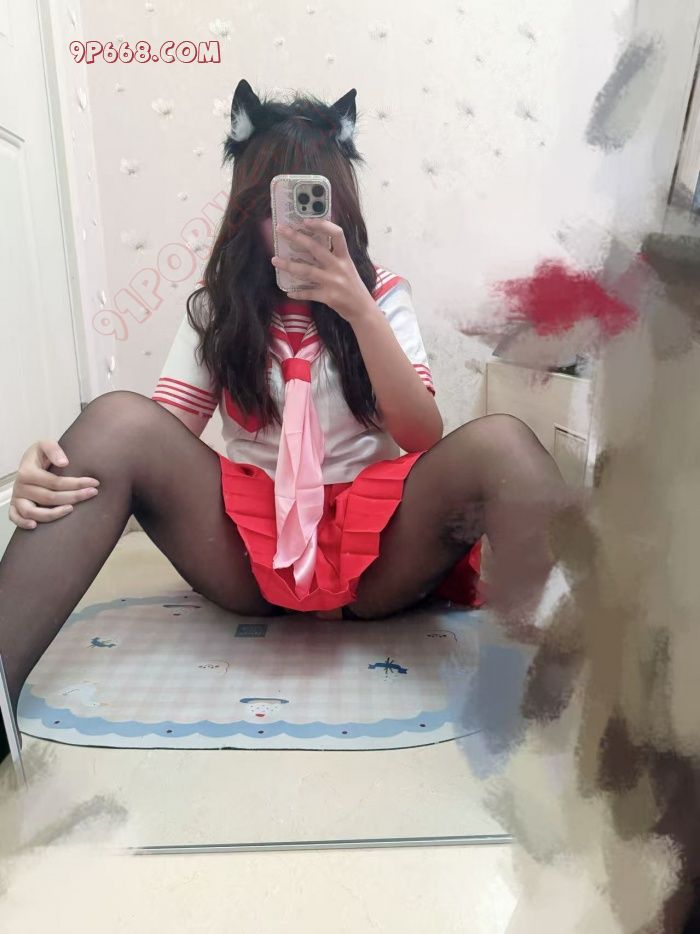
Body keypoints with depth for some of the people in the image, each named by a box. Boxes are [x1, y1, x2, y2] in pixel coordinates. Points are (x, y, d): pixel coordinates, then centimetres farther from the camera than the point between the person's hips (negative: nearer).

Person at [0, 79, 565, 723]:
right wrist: (52, 472, -24)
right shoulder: (217, 308, 9)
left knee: (502, 443, -27)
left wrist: (359, 310, -21)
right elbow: (163, 428, -3)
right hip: (253, 546, 1)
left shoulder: (382, 294, 5)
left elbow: (424, 441, -9)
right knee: (116, 421, -22)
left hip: (373, 553, 0)